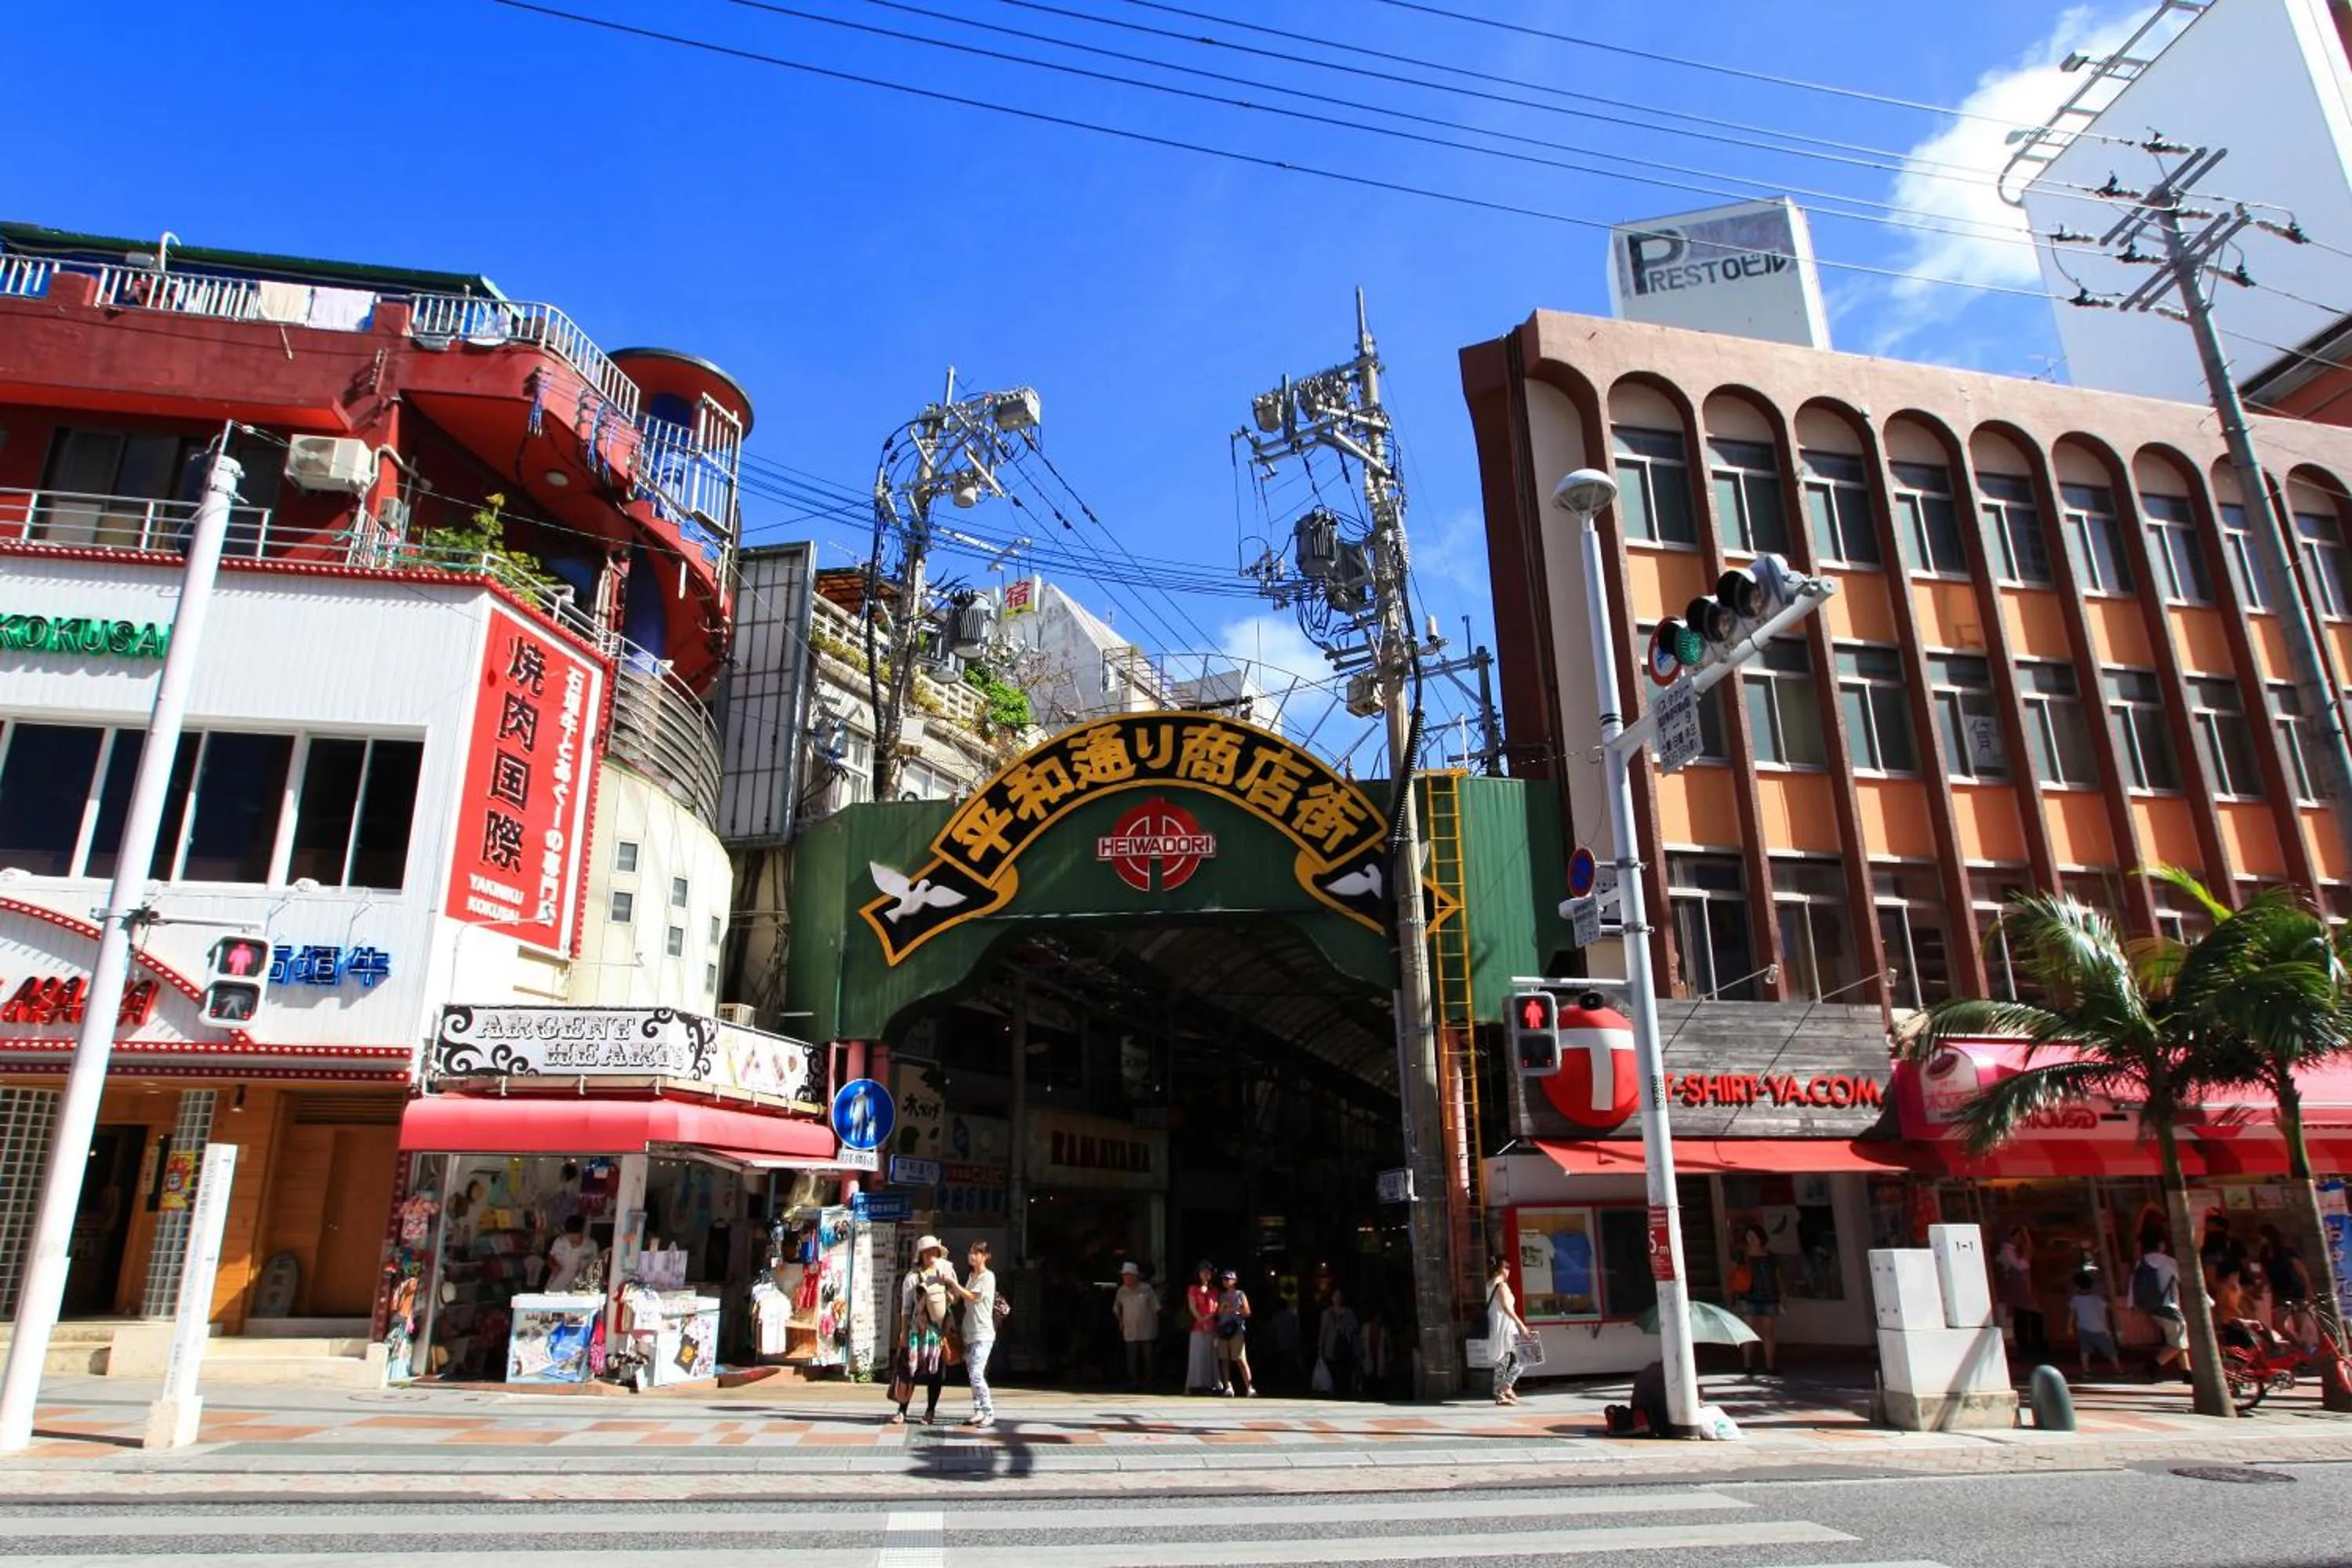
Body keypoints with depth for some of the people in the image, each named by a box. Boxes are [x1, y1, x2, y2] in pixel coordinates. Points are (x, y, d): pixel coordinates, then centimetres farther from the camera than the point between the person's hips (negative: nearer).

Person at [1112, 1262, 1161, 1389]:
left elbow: (1155, 1309, -1)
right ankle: (1134, 1381, 11)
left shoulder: (1146, 1289, -7)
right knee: (1132, 1359, 2)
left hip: (1147, 1331, -2)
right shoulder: (1122, 1291, 0)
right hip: (1130, 1332, 2)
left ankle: (1148, 1382, 16)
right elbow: (1116, 1310, 14)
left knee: (1148, 1358, 5)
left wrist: (1155, 1326, 0)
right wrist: (1121, 1322, 10)